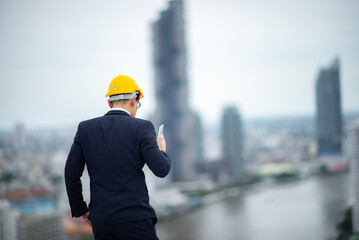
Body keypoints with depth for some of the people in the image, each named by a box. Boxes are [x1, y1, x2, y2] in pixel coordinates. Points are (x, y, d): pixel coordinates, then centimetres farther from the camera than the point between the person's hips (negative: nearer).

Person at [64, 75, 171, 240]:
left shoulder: (86, 128, 5)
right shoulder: (142, 128, -5)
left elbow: (71, 173, 4)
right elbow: (161, 169, -10)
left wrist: (80, 209, 14)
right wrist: (162, 150, 12)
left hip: (100, 220, 4)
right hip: (134, 219, -4)